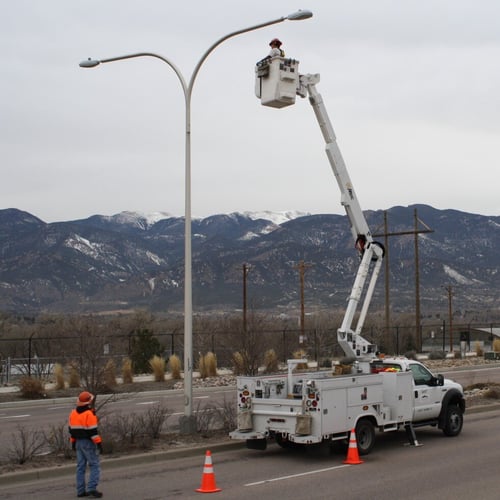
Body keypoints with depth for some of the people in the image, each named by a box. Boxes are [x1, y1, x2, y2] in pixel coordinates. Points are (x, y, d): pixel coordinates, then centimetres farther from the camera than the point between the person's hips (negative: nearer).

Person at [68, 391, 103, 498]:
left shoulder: (73, 413, 7)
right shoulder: (89, 414, -17)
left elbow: (71, 429, 13)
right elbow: (93, 430, -19)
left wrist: (73, 442, 21)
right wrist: (98, 443, -15)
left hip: (78, 442, 8)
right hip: (88, 442, -8)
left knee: (81, 466, 11)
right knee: (94, 465, -2)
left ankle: (81, 490, 13)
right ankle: (92, 488, -11)